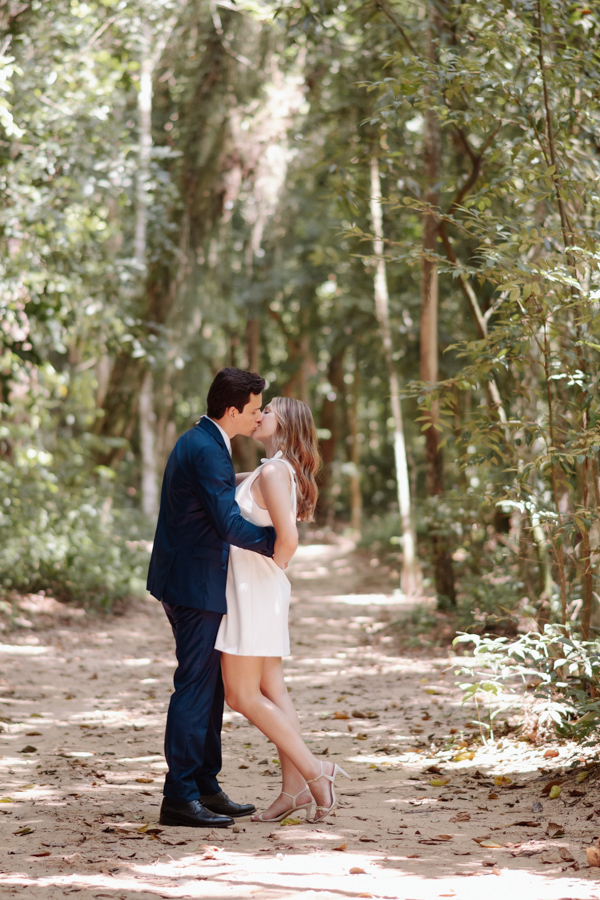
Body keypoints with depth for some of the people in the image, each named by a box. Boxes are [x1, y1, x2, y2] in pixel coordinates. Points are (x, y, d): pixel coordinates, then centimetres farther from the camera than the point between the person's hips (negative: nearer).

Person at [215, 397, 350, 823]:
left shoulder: (275, 472, -18)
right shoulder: (269, 471, 11)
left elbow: (288, 536, -27)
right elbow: (231, 484, 32)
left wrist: (273, 570, -11)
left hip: (254, 592, -9)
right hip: (257, 593, 9)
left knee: (242, 696, -4)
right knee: (271, 691, 9)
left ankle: (315, 771, -5)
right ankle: (293, 789, 9)